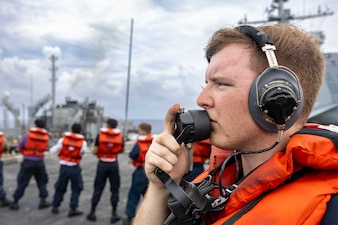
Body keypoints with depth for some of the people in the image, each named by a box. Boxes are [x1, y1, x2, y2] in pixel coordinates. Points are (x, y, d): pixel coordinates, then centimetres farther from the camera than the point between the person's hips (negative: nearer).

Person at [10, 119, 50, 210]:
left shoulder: (27, 135, -7)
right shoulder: (46, 137, 1)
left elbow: (19, 147, 0)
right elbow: (45, 148, 4)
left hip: (28, 162, -1)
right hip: (39, 162, 1)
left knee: (22, 182, 7)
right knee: (42, 181, 14)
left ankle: (15, 202, 12)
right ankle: (43, 201, 10)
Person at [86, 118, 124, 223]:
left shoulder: (100, 134, -5)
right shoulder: (120, 135, 0)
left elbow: (95, 151, -7)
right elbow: (121, 150, 7)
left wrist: (93, 151, 15)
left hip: (102, 163, 0)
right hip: (114, 164, 1)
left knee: (98, 189, 10)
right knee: (115, 190, 10)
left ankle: (92, 213, 18)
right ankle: (114, 214, 12)